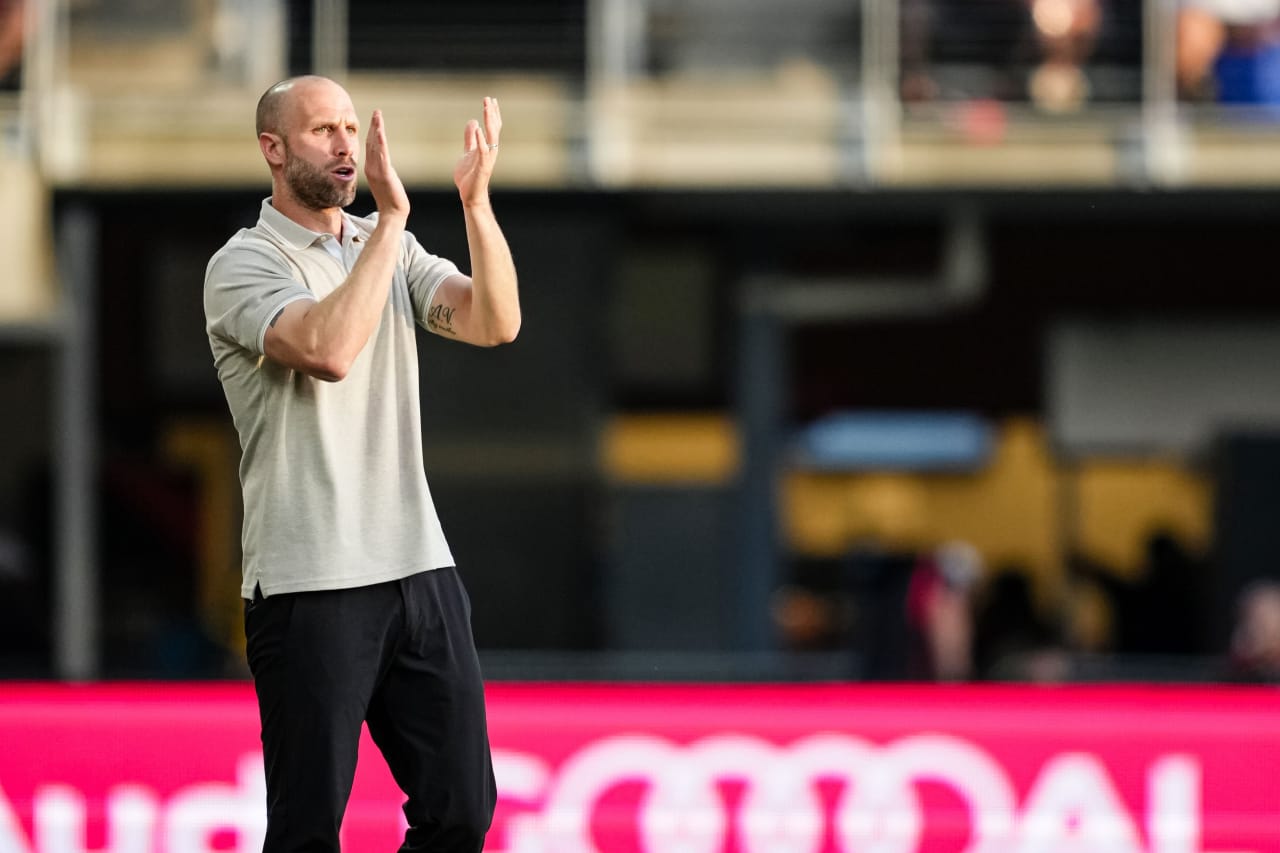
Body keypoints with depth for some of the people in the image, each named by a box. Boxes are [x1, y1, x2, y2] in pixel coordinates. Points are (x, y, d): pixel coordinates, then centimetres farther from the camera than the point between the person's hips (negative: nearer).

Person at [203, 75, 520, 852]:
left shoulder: (390, 251, 13)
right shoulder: (243, 264, -5)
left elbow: (496, 323, -3)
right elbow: (328, 350, -24)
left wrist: (476, 203, -16)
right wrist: (391, 219, -23)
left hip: (421, 570, 6)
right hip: (310, 585, -6)